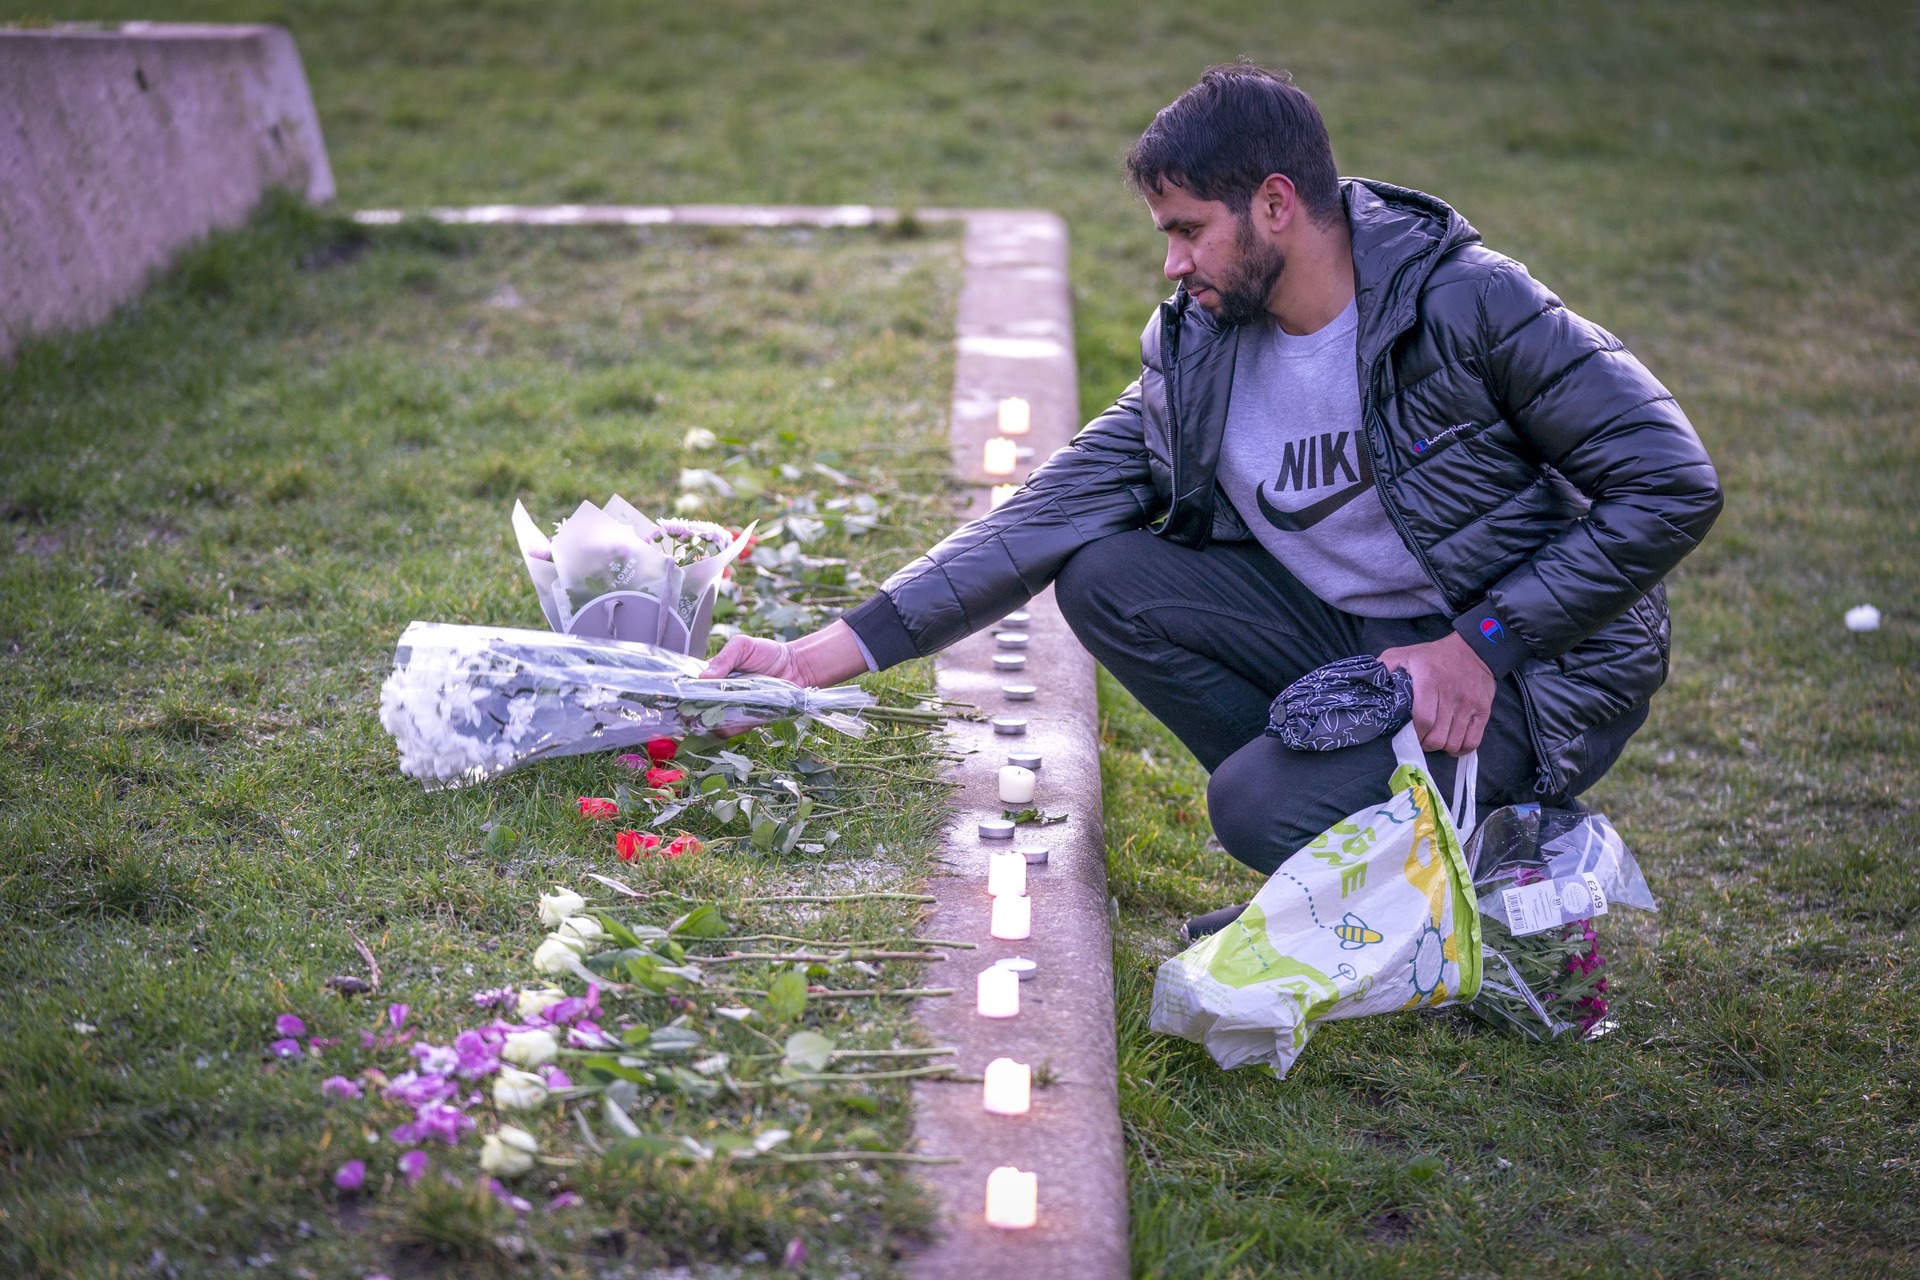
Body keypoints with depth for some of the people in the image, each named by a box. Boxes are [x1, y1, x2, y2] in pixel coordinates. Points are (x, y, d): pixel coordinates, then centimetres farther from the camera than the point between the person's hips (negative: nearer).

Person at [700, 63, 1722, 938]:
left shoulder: (1467, 303, -18)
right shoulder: (1198, 355, -1)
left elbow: (1671, 484, -17)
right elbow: (1048, 517, -3)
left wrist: (1483, 642, -20)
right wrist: (826, 655, -10)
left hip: (1535, 674, -6)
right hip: (1350, 636, 7)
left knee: (1257, 807, -28)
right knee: (1105, 580, -10)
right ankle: (1332, 833, -2)